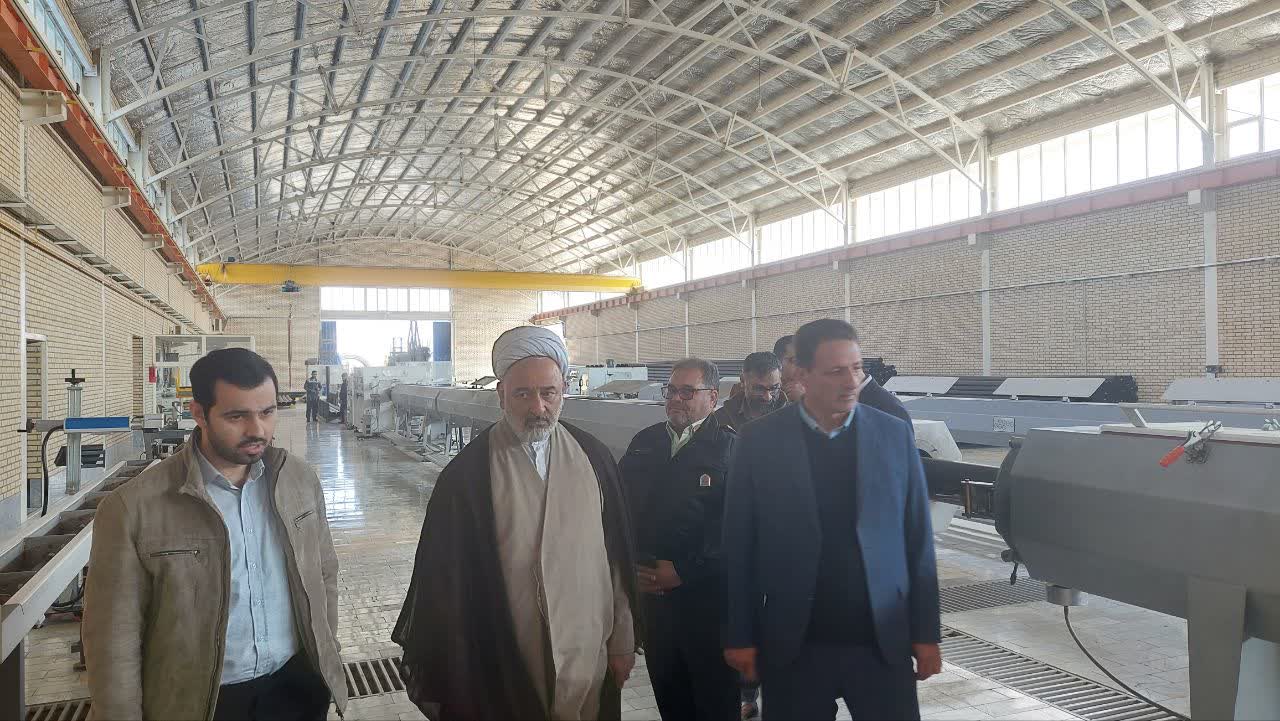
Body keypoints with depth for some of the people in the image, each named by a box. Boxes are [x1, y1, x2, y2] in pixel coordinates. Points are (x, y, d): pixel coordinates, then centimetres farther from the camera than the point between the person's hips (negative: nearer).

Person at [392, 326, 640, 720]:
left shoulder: (594, 458, -2)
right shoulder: (466, 474, -11)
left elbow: (617, 555, 4)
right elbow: (446, 578, -5)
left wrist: (623, 641, 7)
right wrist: (453, 670, -1)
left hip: (589, 659, 3)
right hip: (502, 670, -2)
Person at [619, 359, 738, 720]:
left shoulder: (731, 448, -8)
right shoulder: (644, 442, 9)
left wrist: (684, 571, -16)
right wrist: (631, 567, -5)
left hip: (705, 598, -4)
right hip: (650, 592, 5)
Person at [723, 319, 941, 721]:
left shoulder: (894, 436, 0)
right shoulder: (759, 442, -5)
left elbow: (918, 540, 4)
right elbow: (739, 547, -1)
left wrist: (926, 632, 3)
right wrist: (740, 636, -1)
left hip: (883, 642, 1)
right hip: (792, 645, -1)